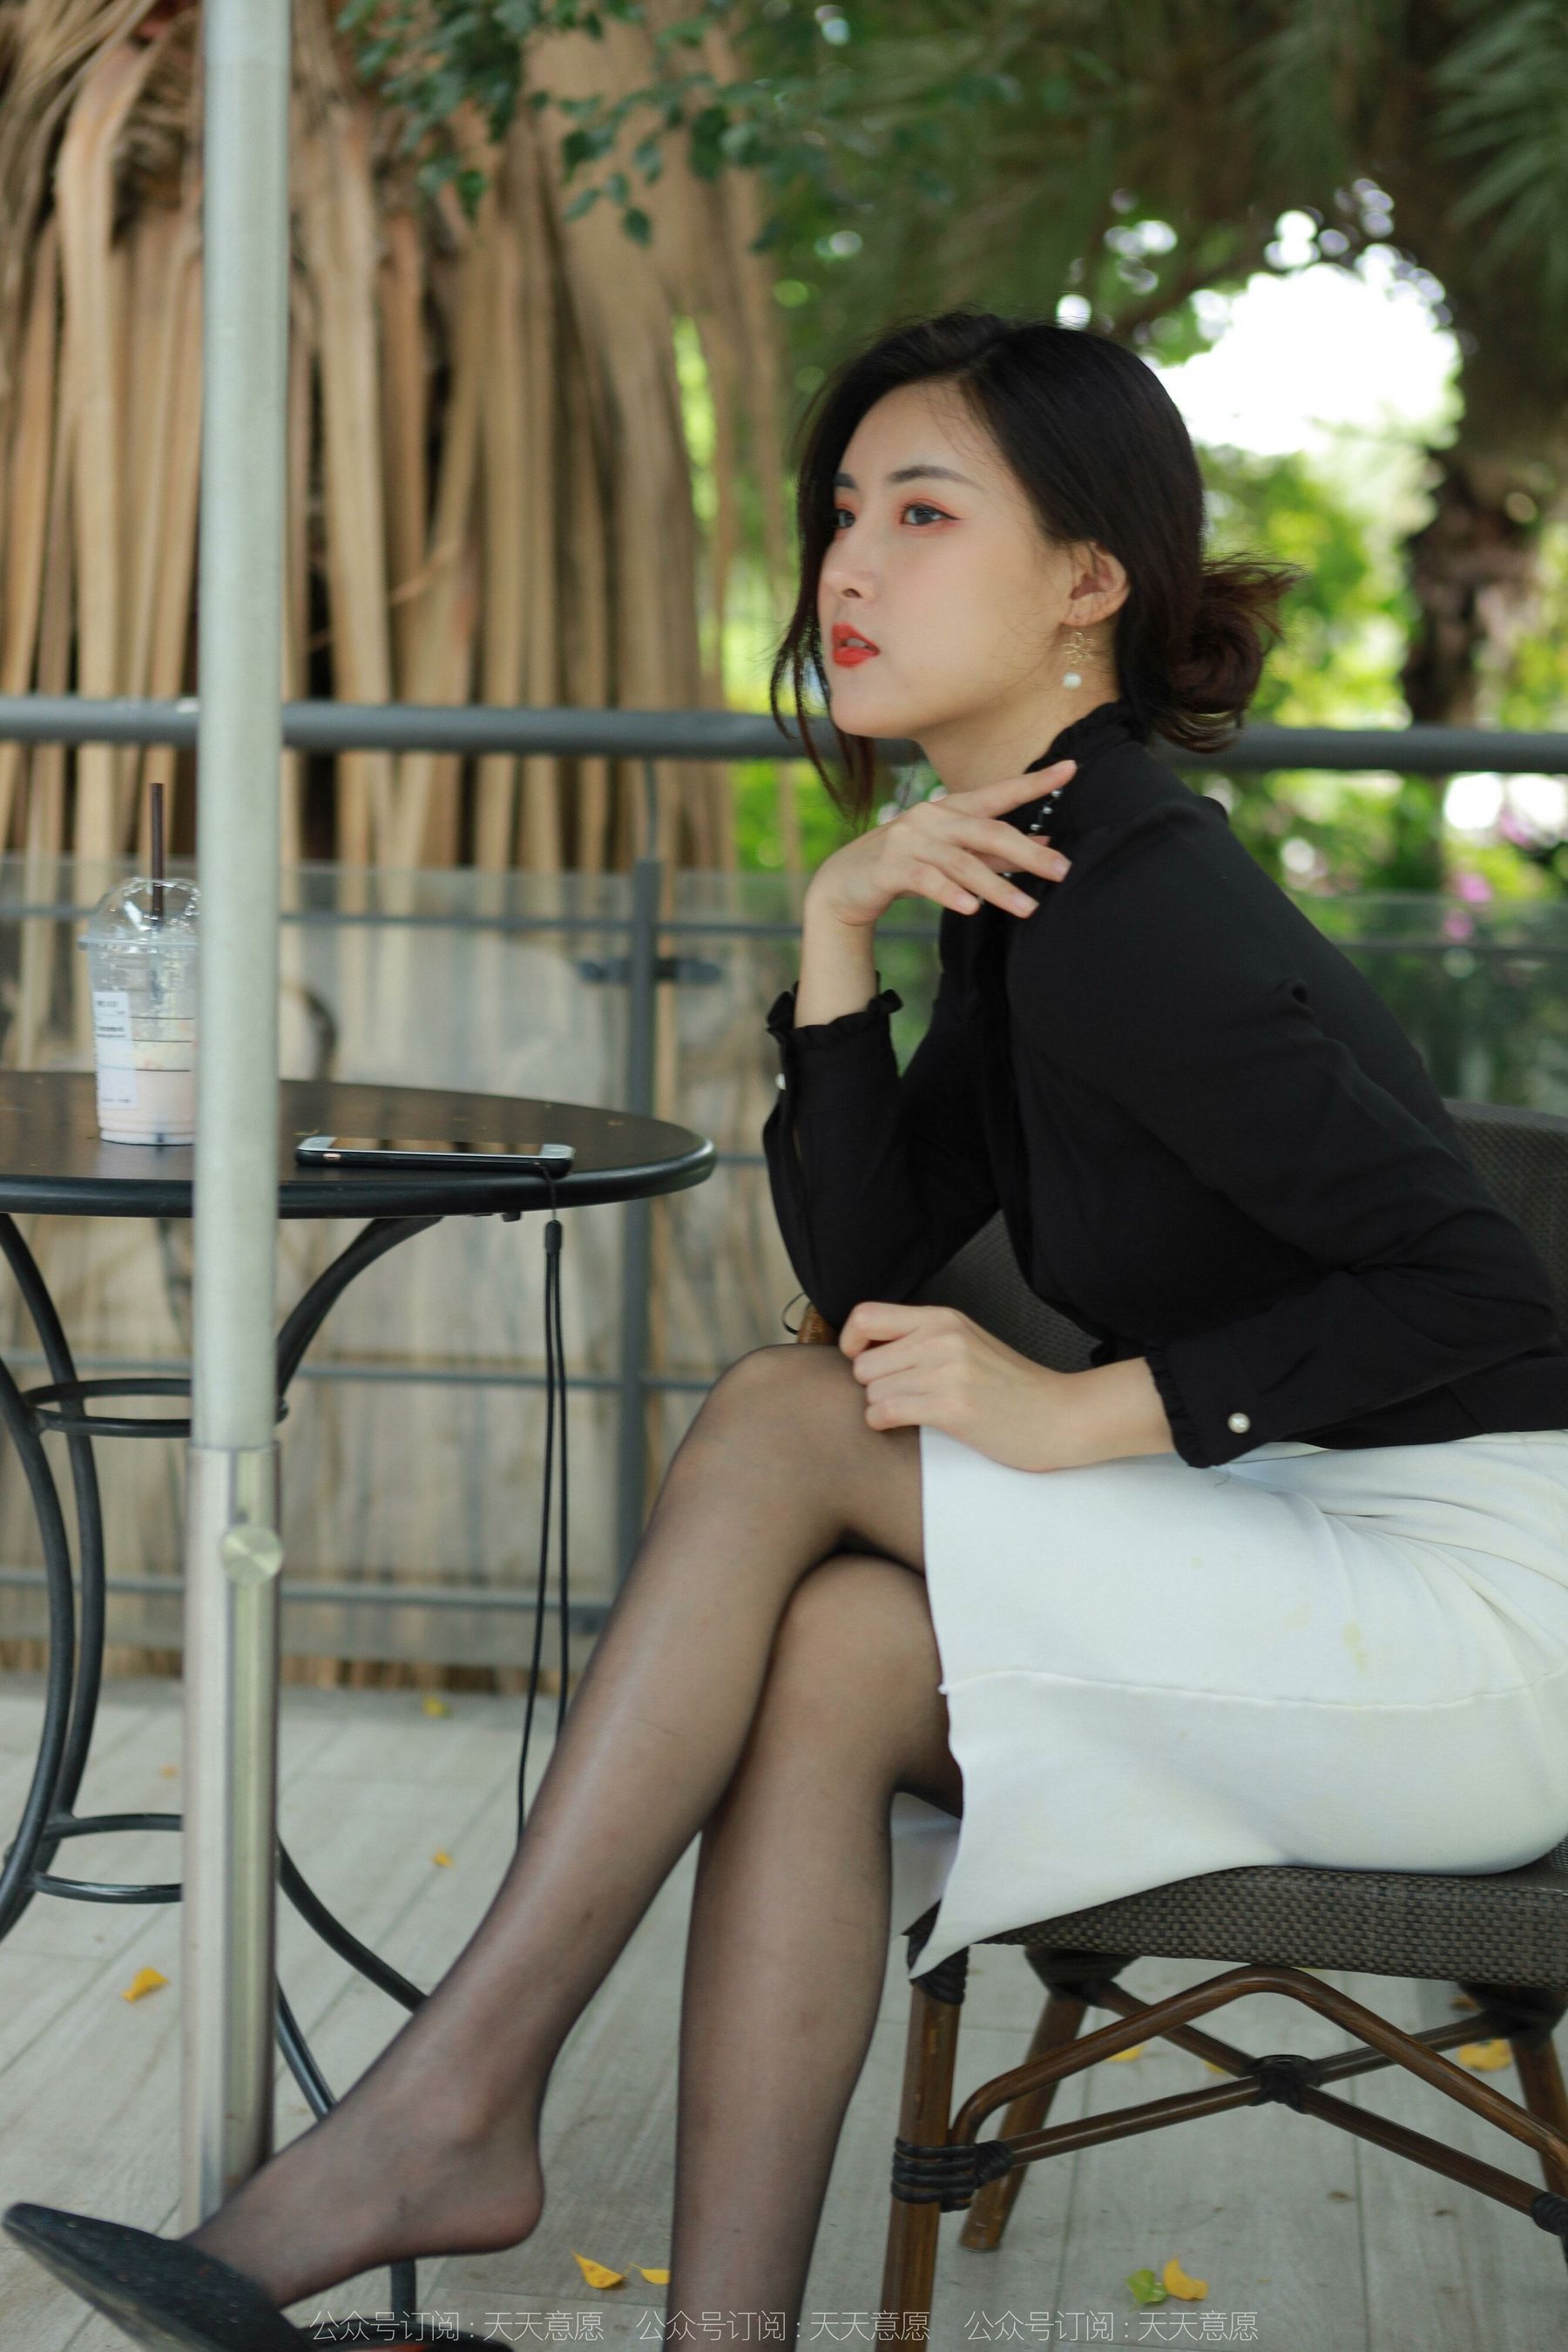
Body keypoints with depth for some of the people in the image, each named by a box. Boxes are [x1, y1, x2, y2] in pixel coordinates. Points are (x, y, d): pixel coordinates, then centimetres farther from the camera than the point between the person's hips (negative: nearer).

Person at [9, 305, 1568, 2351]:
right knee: (824, 1658, -13)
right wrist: (837, 936, -7)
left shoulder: (1127, 904, -19)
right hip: (1309, 1584, 8)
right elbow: (866, 1267, 5)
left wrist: (1077, 1412, -20)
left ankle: (449, 2110, -11)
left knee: (777, 1424, -15)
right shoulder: (1027, 884, 10)